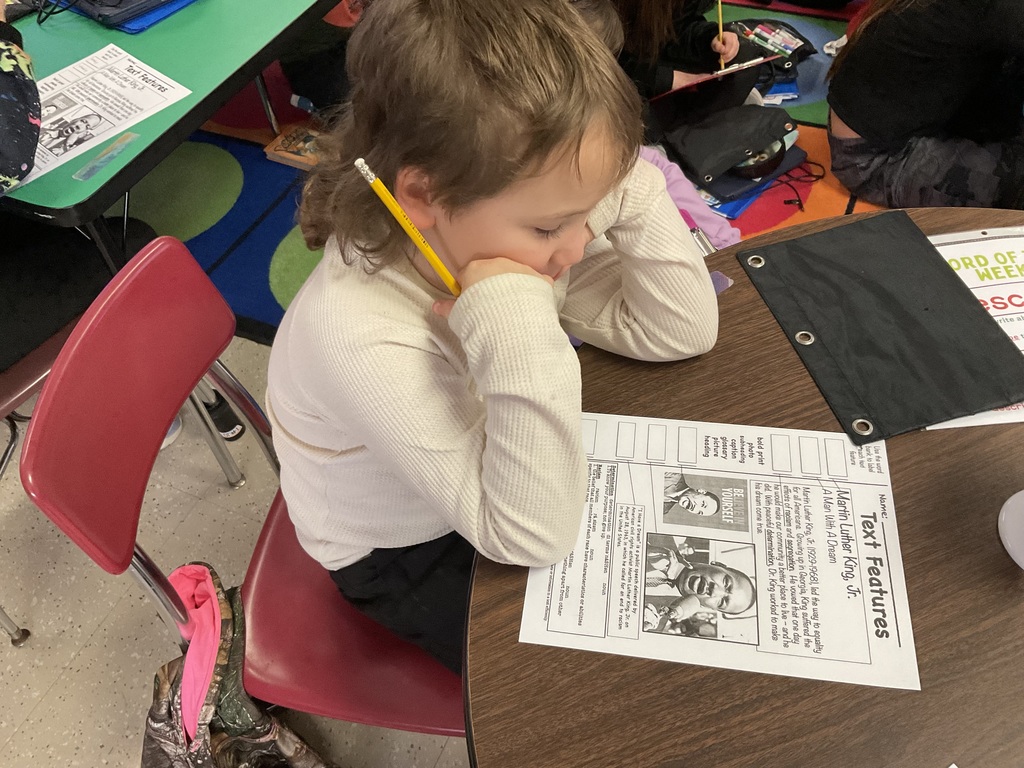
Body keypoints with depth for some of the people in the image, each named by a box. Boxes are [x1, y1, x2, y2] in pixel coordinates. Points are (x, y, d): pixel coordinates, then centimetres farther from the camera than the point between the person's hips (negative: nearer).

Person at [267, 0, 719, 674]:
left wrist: (629, 196, -30)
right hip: (405, 559, -5)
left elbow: (680, 333, -15)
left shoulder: (488, 227, -22)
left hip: (489, 469, 6)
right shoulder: (364, 339, -40)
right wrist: (517, 336, -49)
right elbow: (535, 537, -36)